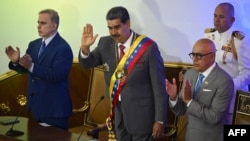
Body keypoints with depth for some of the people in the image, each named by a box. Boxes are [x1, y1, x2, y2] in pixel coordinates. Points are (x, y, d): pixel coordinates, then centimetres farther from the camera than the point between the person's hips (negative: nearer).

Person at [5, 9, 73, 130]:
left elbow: (56, 75, -27)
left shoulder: (63, 48, -17)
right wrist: (16, 61, -13)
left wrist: (32, 66, -35)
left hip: (54, 108, -8)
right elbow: (24, 69, 9)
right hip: (35, 104, 8)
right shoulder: (34, 44, 8)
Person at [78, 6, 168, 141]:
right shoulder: (105, 43, 0)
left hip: (140, 113, -5)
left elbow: (159, 85, -12)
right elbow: (87, 64, 9)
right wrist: (85, 47, -13)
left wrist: (159, 119, -10)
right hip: (117, 111, 5)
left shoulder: (148, 47, -15)